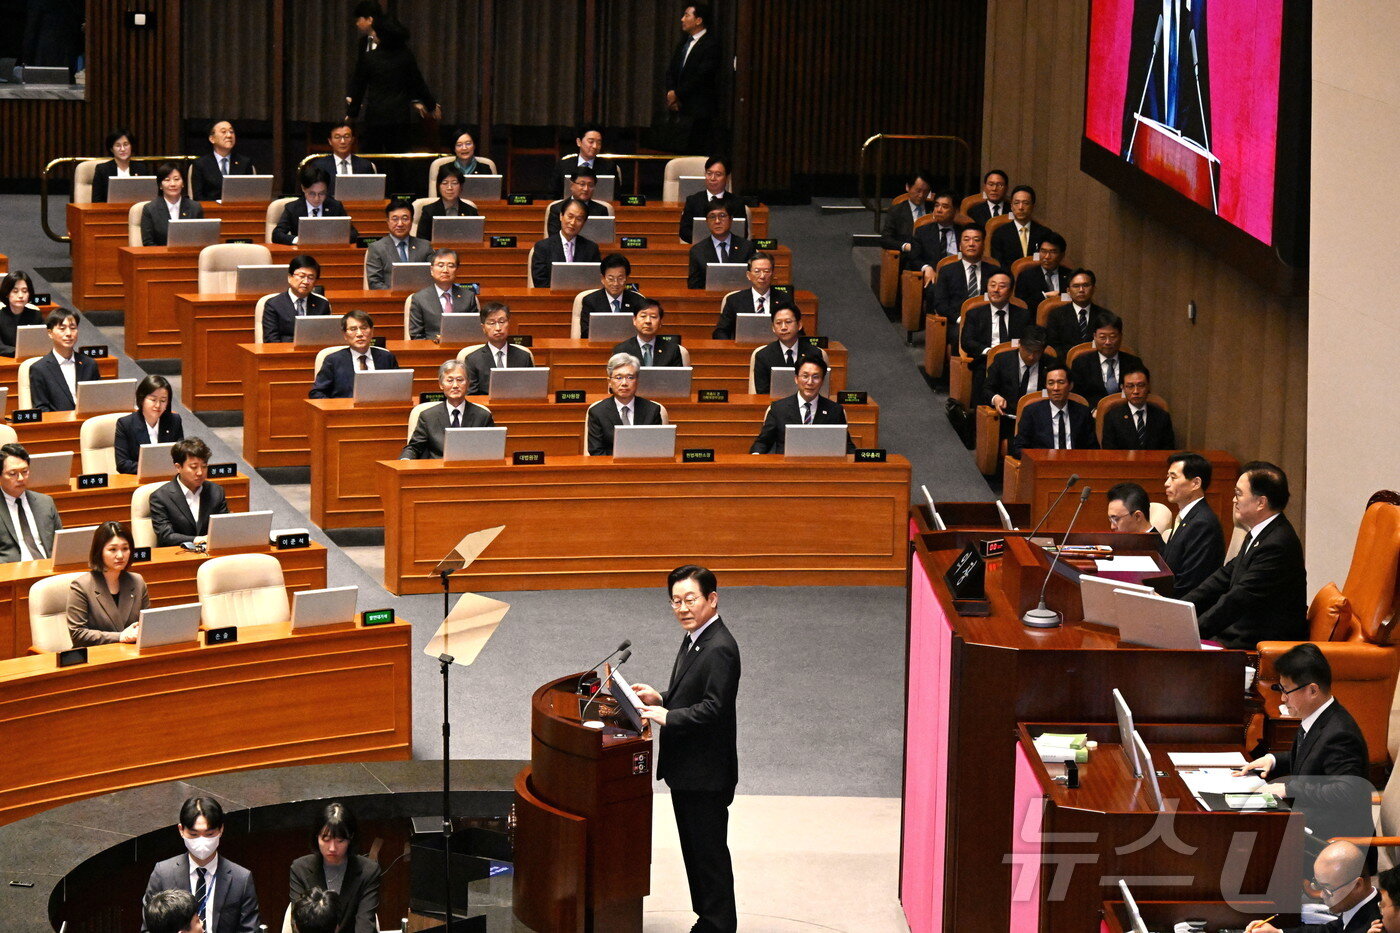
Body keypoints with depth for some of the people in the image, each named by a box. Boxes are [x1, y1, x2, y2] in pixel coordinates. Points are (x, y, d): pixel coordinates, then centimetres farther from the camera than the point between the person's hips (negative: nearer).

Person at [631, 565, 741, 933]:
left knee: (709, 851, -1)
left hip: (706, 774, -10)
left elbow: (714, 707, -26)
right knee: (694, 849, 18)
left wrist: (668, 717, -25)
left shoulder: (719, 649, -21)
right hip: (687, 770, 10)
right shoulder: (694, 639, 12)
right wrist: (661, 698, 5)